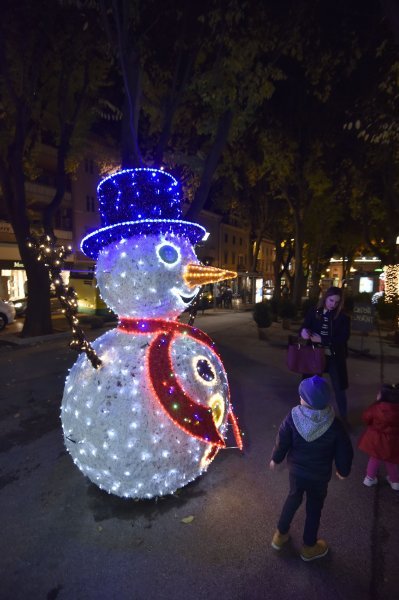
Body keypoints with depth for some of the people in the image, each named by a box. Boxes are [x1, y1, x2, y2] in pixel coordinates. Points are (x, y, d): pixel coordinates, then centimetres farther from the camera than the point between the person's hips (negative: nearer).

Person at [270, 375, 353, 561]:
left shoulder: (293, 418, -25)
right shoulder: (334, 424, -25)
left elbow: (282, 442, -12)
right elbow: (344, 451, -11)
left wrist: (276, 459, 8)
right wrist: (343, 470, 9)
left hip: (296, 469, 1)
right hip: (320, 474, -1)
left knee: (293, 498, 26)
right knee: (314, 508, 21)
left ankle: (280, 535, 44)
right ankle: (309, 547, 42)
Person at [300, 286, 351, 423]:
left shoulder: (343, 317, -6)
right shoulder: (313, 312, -4)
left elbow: (344, 337, -15)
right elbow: (304, 327, -5)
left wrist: (322, 340, -24)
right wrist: (304, 331, -30)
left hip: (335, 357, -1)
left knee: (339, 389, 10)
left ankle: (344, 419, 29)